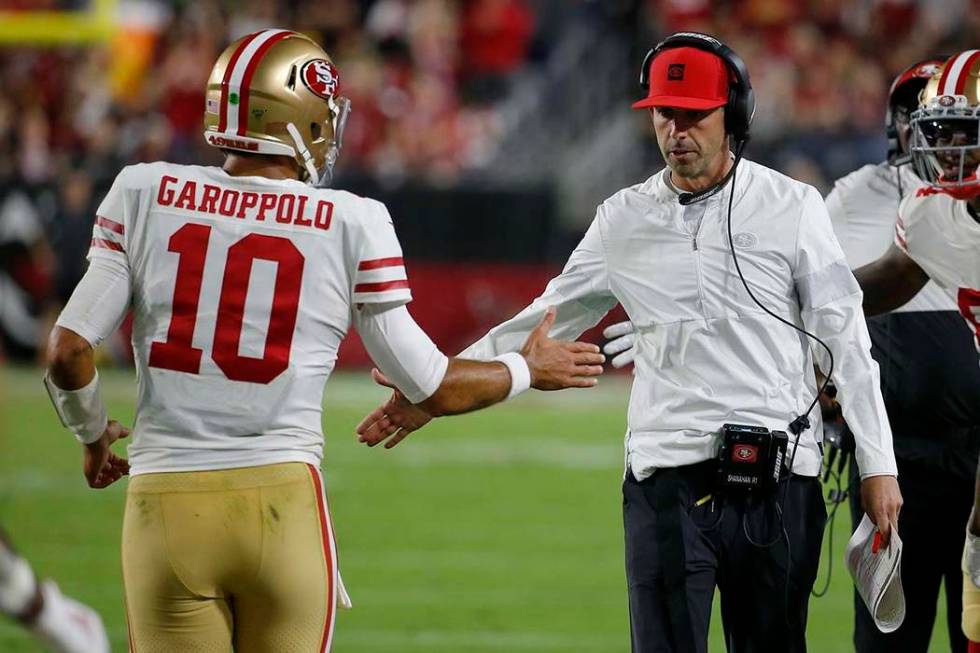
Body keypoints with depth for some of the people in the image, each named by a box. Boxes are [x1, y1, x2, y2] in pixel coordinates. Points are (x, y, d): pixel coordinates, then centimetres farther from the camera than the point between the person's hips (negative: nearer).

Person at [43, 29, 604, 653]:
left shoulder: (144, 195, 1)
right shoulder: (351, 225, -2)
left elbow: (69, 352, -2)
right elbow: (433, 388, 5)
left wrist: (94, 436, 19)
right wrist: (529, 369, 24)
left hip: (167, 504, 1)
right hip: (283, 503, -1)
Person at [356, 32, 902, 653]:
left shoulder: (792, 208, 2)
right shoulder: (625, 219, 9)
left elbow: (845, 342, 3)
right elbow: (544, 322, 16)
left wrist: (878, 464, -1)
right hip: (667, 478, 2)